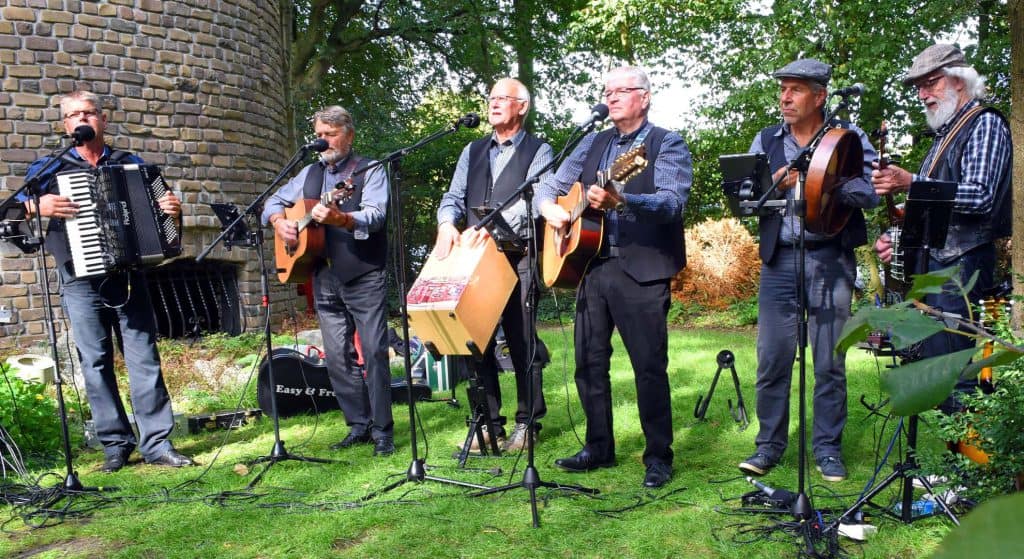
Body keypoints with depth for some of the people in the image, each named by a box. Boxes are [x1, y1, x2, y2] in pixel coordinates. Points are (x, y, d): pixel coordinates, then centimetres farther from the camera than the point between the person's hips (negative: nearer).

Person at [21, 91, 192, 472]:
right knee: (96, 363, 1)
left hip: (129, 277, 1)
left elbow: (156, 205, 18)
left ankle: (157, 443, -1)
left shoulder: (131, 165, 14)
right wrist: (38, 205, -17)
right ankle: (115, 444, 10)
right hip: (81, 281, 0)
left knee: (144, 358, -3)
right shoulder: (50, 168, 10)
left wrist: (172, 210, -5)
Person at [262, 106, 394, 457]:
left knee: (374, 352, -8)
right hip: (325, 279, 6)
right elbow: (275, 201, 25)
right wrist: (279, 222, 2)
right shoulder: (310, 173, 17)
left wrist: (341, 219, -35)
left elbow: (376, 214, -17)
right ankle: (358, 426, 17)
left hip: (364, 276, -6)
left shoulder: (369, 171, -1)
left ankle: (382, 431, -1)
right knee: (337, 356, 7)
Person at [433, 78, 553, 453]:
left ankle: (526, 422, 8)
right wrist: (447, 224, -11)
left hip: (517, 257, -5)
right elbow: (453, 196, 13)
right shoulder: (473, 151, 20)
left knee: (522, 341, -3)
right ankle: (488, 422, 12)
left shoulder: (538, 151, 4)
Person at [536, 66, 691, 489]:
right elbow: (550, 185, 20)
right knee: (589, 362, 9)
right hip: (593, 264, 6)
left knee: (649, 366, -3)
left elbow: (671, 202, -17)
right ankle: (599, 447, 24)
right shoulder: (593, 145, 17)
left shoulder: (667, 144, -1)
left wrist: (619, 201, -33)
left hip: (642, 270, -6)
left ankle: (659, 456, 10)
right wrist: (550, 208, -4)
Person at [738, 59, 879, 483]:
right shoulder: (766, 141, 11)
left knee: (830, 362, 3)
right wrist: (774, 185, -14)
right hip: (779, 260, 2)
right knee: (772, 360, 2)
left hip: (831, 259, -2)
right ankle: (769, 445, 15)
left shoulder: (848, 136, 3)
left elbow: (872, 192, -7)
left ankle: (827, 448, 16)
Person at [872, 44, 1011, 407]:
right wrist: (897, 238, 9)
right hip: (932, 264, 9)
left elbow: (980, 197, -18)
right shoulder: (945, 134, 23)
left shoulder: (985, 124, -4)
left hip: (960, 267, -9)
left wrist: (910, 183, -22)